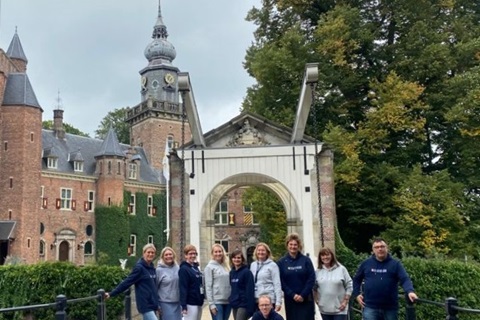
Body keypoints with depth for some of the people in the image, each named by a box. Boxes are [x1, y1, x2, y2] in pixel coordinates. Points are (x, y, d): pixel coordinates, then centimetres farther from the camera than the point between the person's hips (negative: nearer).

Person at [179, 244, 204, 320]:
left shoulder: (196, 268, 14)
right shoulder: (184, 269, -11)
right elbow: (183, 288, -17)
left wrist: (201, 300, 15)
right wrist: (183, 305, -22)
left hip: (198, 303, 8)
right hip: (190, 304, -8)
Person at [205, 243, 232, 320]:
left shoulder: (226, 266, 12)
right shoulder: (210, 267, -4)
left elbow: (230, 283, 14)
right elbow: (208, 287, -8)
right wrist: (211, 304, -13)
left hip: (228, 301, 5)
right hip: (217, 302, -5)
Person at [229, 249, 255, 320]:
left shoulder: (246, 272, -9)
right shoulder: (231, 272, 11)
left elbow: (250, 291, -14)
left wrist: (250, 308, -18)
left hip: (243, 304, -7)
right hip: (234, 305, 7)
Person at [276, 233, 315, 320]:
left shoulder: (306, 260, 0)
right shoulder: (281, 262, 1)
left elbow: (311, 279, -5)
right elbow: (281, 282, -3)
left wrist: (303, 295, -13)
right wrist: (292, 295, -13)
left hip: (306, 299, 0)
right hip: (290, 299, 1)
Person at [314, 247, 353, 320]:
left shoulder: (341, 269, -3)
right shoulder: (318, 271, 5)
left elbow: (349, 286, -1)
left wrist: (345, 301, -7)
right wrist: (316, 300, 3)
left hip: (339, 309, -3)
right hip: (324, 309, 3)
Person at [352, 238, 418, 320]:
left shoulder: (395, 264, 0)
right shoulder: (366, 264, 5)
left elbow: (405, 279, -12)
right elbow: (356, 279, 17)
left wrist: (410, 291, -31)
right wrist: (357, 294, 6)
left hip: (390, 307, 0)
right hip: (370, 307, 0)